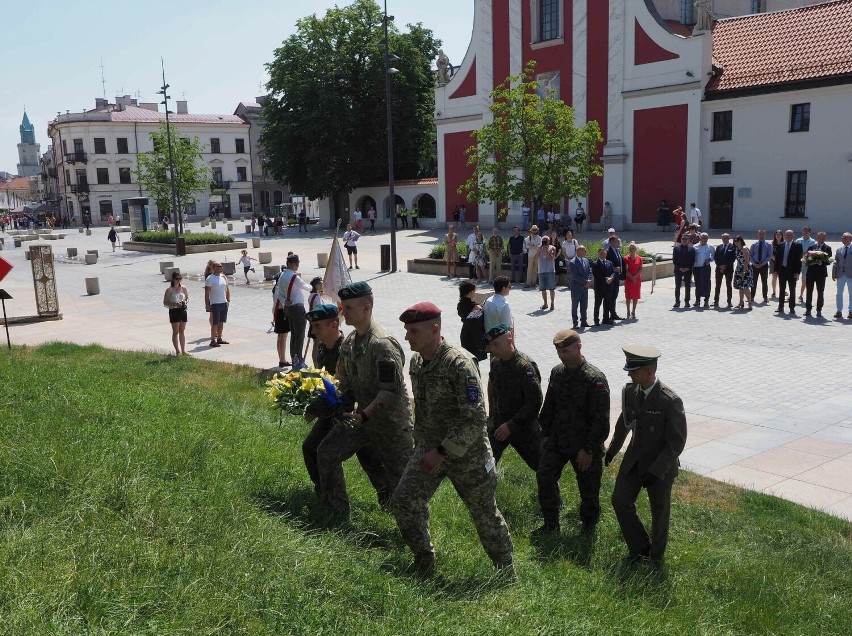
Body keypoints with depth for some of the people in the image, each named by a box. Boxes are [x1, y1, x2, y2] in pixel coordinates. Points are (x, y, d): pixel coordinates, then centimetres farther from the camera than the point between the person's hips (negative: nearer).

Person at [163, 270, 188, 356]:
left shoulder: (183, 288, 7)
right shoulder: (170, 290, -7)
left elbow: (187, 298, 18)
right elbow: (165, 303, -7)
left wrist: (185, 302, -5)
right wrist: (175, 304, -21)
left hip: (183, 310, 5)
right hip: (174, 311, -5)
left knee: (182, 332, 10)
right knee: (176, 332, 0)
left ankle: (183, 351, 15)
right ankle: (177, 351, 5)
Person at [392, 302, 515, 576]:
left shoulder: (460, 364, -25)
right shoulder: (417, 361, 2)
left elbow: (475, 420, -27)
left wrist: (442, 452, -26)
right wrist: (422, 444, 19)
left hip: (467, 453, -7)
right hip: (430, 448, 7)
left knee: (485, 514, 9)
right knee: (403, 501, -5)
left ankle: (507, 573, 31)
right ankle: (424, 562, 15)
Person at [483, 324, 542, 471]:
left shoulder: (526, 366, -22)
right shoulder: (495, 362, -1)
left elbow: (535, 403, -24)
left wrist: (511, 425, -24)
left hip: (523, 426, -5)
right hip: (498, 425, 5)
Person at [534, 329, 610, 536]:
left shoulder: (595, 378, -19)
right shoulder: (557, 372, 1)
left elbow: (600, 420, -18)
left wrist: (588, 449, -17)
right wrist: (545, 434, 10)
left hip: (584, 445, -5)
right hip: (556, 441, 6)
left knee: (588, 488, 9)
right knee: (544, 478, 3)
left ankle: (589, 526, 33)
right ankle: (551, 523, 22)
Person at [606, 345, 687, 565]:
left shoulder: (670, 401, -25)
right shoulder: (630, 391, -7)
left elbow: (677, 442, -20)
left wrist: (655, 471, -23)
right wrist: (613, 449, 24)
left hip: (661, 464, -5)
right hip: (634, 460, 5)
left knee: (659, 511, 12)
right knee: (620, 501, 4)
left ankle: (655, 557, 34)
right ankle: (640, 548, 25)